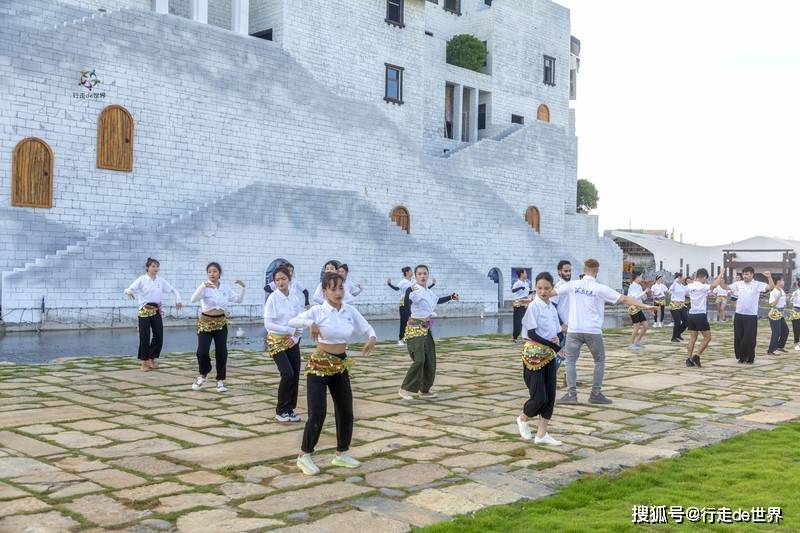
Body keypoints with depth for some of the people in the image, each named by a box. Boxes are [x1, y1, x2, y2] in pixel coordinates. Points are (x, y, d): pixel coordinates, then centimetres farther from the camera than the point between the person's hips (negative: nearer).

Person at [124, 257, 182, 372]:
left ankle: (151, 359, 23)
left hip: (157, 311, 4)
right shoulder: (142, 279, -4)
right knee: (145, 337, -2)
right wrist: (129, 292, -35)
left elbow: (173, 290, 16)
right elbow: (129, 289, -12)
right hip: (145, 311, -4)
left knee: (159, 337, 3)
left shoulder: (161, 281, 7)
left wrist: (178, 300, 2)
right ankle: (144, 362, 12)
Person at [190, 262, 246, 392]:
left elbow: (238, 300, 8)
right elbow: (194, 299, -24)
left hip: (221, 322, 3)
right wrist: (203, 286, -39)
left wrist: (242, 287, -8)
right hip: (205, 322, -3)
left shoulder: (226, 287, 4)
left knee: (221, 352, 2)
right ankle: (202, 376, 16)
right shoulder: (205, 287, -8)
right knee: (202, 352, -11)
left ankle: (220, 381, 15)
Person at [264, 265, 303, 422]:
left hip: (292, 342, 5)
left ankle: (290, 409, 19)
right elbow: (268, 324, -17)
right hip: (276, 341, -5)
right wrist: (290, 330, -20)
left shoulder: (295, 299, 4)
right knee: (287, 374, -15)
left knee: (295, 375, 2)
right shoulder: (273, 298, -11)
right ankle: (280, 411, 2)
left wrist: (295, 337, -11)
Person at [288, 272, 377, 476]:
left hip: (341, 366, 5)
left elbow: (367, 328, 7)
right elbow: (292, 322, -23)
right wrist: (310, 323, -40)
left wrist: (371, 338, -14)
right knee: (317, 414, -10)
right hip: (319, 366, -5)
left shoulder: (350, 311, 0)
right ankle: (304, 456, 9)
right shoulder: (318, 311, -13)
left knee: (346, 412, 10)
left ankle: (341, 454, 29)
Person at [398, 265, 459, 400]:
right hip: (415, 329, -8)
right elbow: (406, 303, -33)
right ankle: (405, 389, -10)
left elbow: (437, 301, 32)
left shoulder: (429, 292, 10)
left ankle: (424, 390, 24)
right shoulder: (413, 291, -15)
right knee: (419, 360, -20)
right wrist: (409, 292, -50)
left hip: (426, 329, 8)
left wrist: (451, 297, 37)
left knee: (430, 361, 10)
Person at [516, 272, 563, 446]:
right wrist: (554, 345, -18)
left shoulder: (552, 308, 8)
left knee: (550, 396, 4)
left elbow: (555, 332, 13)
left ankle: (542, 434, 12)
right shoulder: (533, 306, -13)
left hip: (549, 355, 7)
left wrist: (556, 340, -10)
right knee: (539, 397, -7)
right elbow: (532, 333, -17)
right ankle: (523, 419, 22)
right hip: (534, 355, -7)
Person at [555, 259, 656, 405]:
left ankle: (571, 394, 3)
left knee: (571, 361, 10)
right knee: (599, 361, 15)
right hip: (593, 331, -1)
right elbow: (624, 299, -7)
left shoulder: (573, 285, 1)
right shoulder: (600, 288, -5)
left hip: (574, 330, 1)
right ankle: (596, 394, 13)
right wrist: (644, 306, -2)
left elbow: (551, 292, 12)